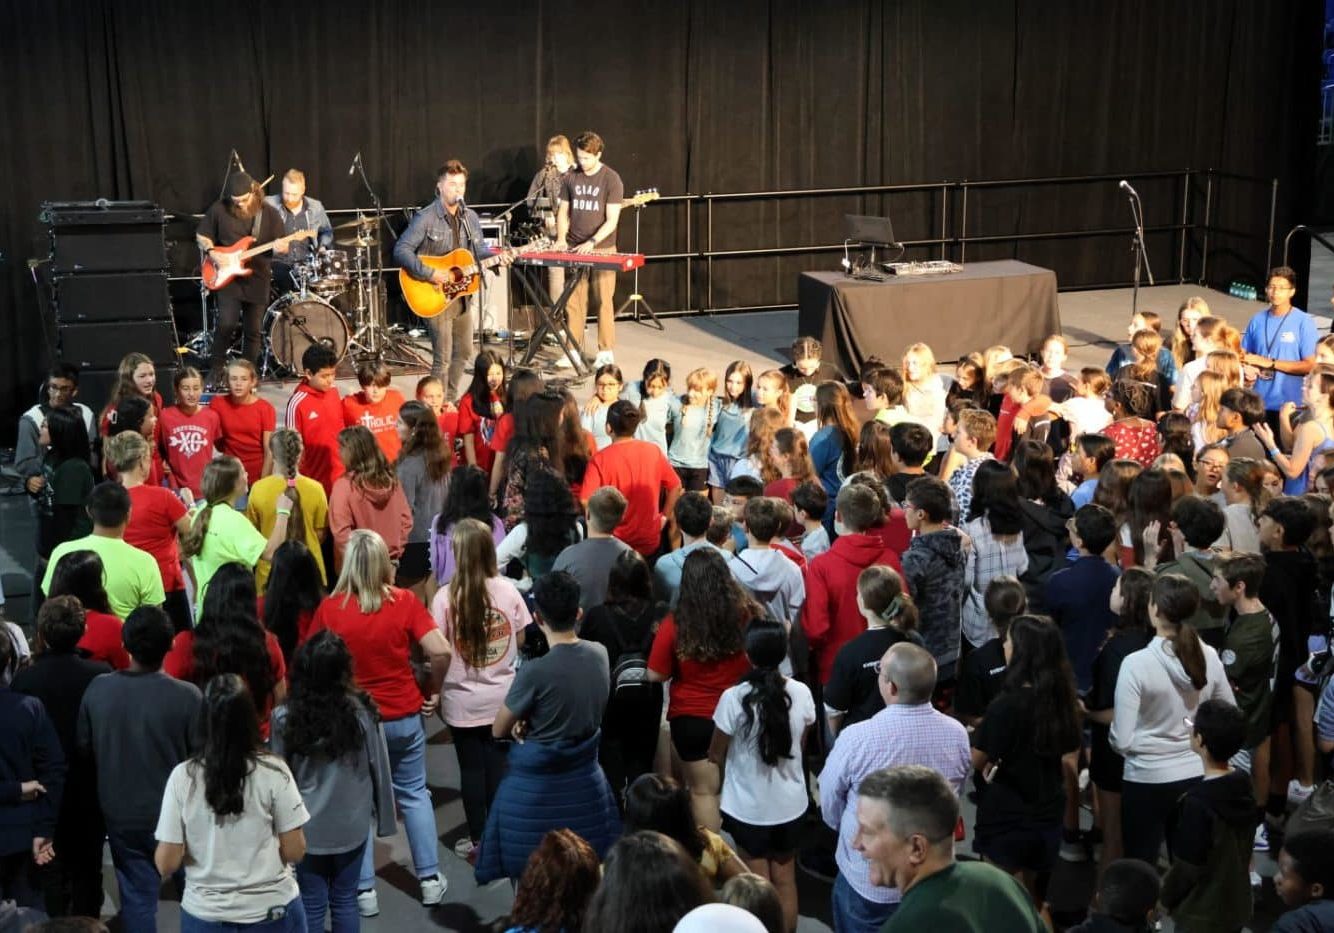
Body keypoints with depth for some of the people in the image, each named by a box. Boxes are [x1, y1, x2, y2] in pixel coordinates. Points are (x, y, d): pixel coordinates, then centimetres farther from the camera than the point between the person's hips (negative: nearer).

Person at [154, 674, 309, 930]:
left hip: (205, 915, 0)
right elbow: (295, 852, -9)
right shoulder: (273, 771, -12)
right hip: (273, 911, 0)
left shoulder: (183, 777, -11)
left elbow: (166, 864, -9)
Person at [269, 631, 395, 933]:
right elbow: (379, 769, -4)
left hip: (307, 827, -1)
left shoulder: (284, 718, -15)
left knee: (312, 905, 11)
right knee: (345, 900, 14)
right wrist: (383, 817, 9)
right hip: (351, 825, 1)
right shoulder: (362, 712, -14)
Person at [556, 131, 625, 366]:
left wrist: (592, 242, -22)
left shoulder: (611, 179, -7)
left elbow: (612, 220, -11)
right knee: (574, 301, 4)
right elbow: (563, 211, 14)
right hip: (574, 249, 4)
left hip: (602, 249, -4)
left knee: (603, 300, -1)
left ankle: (606, 352, 5)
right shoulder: (570, 177, 6)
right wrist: (561, 238, -3)